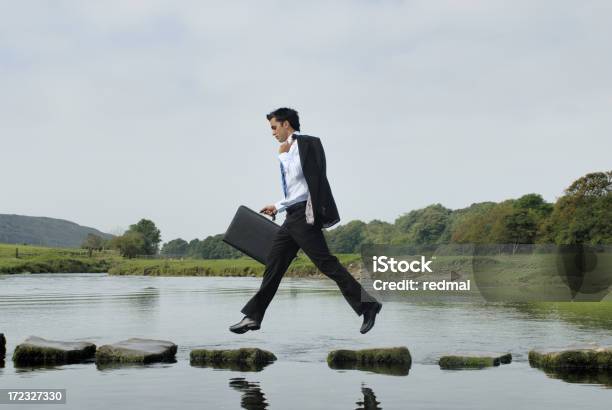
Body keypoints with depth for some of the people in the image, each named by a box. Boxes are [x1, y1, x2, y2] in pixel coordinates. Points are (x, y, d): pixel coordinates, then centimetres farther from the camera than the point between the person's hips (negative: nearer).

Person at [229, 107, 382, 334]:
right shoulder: (290, 151, 20)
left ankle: (366, 305, -8)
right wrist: (277, 206, 29)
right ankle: (253, 316, 13)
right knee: (274, 264, 9)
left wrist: (283, 155, -7)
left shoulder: (305, 144, -6)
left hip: (304, 215, -9)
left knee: (326, 262, -11)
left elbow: (308, 178, -16)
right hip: (293, 216, 9)